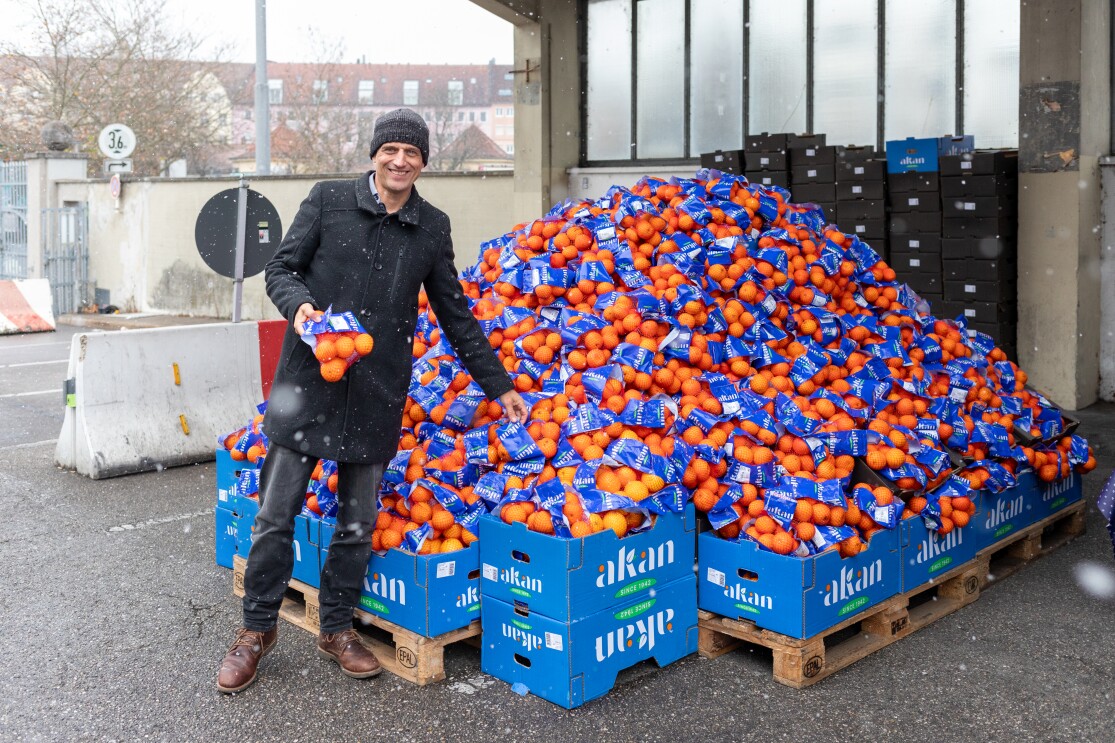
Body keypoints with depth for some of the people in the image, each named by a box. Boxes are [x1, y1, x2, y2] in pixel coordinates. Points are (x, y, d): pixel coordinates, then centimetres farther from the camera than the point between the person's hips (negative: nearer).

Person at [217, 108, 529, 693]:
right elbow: (280, 267, 5)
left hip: (377, 394, 2)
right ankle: (257, 629, 21)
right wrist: (299, 304, -18)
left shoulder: (433, 227, 8)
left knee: (358, 523, 9)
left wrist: (498, 385, 15)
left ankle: (337, 628, 27)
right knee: (276, 515, 3)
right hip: (308, 382, -2)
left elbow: (455, 314, 15)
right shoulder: (328, 200, 1)